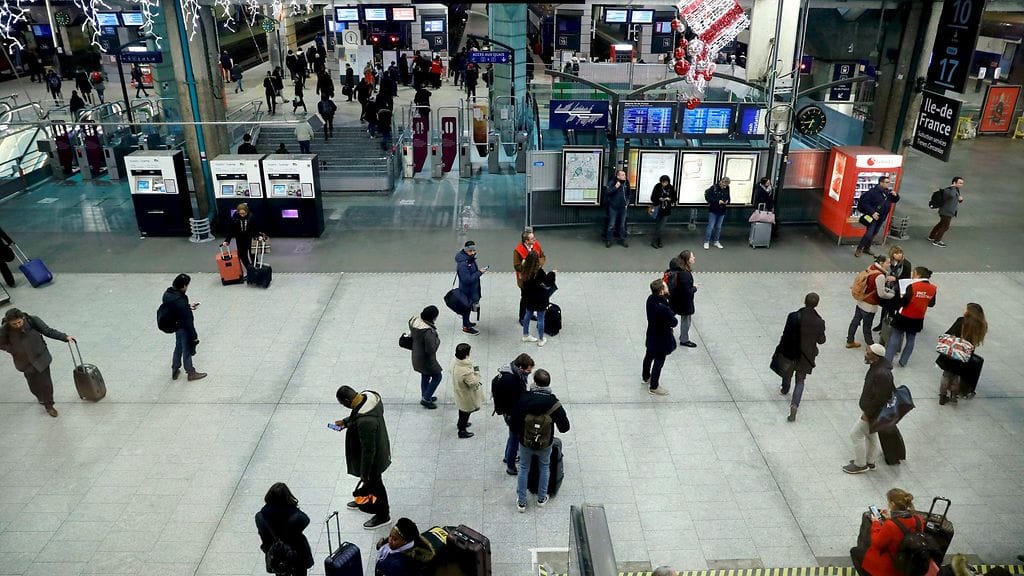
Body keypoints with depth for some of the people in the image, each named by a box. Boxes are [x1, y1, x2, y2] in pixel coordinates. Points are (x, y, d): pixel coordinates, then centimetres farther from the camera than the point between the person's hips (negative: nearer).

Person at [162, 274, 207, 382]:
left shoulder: (167, 293, -9)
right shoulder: (181, 301, -34)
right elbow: (188, 321, -27)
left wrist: (188, 307, 14)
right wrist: (194, 335, -18)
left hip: (175, 325, 8)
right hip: (184, 329, -8)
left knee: (178, 347, 28)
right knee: (187, 350, 13)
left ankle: (175, 370, 44)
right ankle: (191, 373, 33)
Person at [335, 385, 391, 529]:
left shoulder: (365, 422, -42)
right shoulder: (369, 395, -16)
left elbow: (368, 450, -30)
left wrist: (364, 474, -18)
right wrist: (345, 422, 4)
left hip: (373, 458, -8)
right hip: (379, 447, 8)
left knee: (374, 484, 17)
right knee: (368, 481, 32)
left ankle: (383, 515, 41)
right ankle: (365, 501, 58)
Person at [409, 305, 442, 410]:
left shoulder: (414, 320, -11)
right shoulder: (428, 331, -36)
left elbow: (411, 334, 9)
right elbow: (431, 349, -30)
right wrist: (437, 340, -14)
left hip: (416, 356, 8)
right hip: (426, 358, -8)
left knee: (425, 376, 28)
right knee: (437, 376, 15)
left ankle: (425, 397, 45)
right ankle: (426, 399, 21)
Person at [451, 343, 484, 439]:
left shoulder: (455, 362, -17)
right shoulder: (466, 371, -43)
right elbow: (474, 383, -29)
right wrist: (476, 372, -21)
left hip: (460, 390, 8)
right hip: (467, 396, -8)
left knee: (463, 409, 33)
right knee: (466, 412, 19)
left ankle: (460, 423, 58)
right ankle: (462, 431, 40)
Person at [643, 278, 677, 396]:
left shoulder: (651, 299, -13)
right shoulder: (663, 308, -38)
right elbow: (674, 323, -24)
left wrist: (671, 313, -12)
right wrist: (673, 316, -7)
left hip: (651, 335, 8)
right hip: (662, 339, -8)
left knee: (649, 356, 28)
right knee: (659, 362, 10)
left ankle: (646, 377, 52)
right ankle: (654, 387, 26)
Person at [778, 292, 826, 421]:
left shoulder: (794, 317, -21)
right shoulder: (819, 322, -17)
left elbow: (786, 335, -14)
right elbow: (821, 340, -4)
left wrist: (781, 351, -2)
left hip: (791, 352, 0)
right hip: (807, 356, 1)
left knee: (787, 373, 27)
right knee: (800, 380, 12)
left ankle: (784, 390, 55)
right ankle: (794, 405, -5)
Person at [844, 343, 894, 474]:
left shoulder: (882, 374, -35)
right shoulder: (877, 366, -3)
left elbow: (880, 399, -29)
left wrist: (868, 414, -18)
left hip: (873, 412, -10)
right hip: (870, 408, 10)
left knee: (856, 434, 3)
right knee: (870, 434, 23)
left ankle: (860, 465, 18)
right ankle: (869, 462, 39)